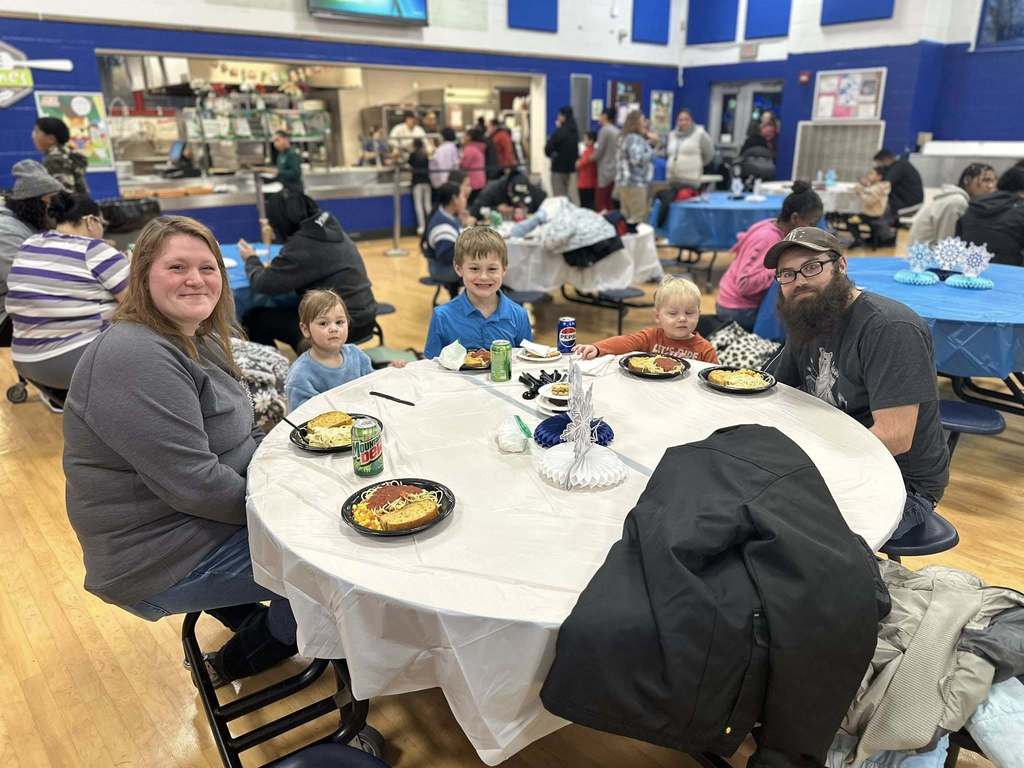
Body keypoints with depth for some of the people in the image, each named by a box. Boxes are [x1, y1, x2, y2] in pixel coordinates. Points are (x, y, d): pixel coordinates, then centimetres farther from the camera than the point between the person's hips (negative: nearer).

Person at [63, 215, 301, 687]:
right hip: (162, 561, -10)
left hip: (214, 515, 10)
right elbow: (193, 483, -29)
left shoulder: (197, 341, 6)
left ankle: (247, 617, 26)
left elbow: (231, 435, 14)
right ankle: (236, 662, 15)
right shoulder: (135, 357, -26)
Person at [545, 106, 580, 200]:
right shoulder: (575, 131, 7)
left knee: (559, 197, -5)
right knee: (566, 195, 17)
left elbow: (548, 149, -15)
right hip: (570, 167, 8)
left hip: (559, 167, -8)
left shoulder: (559, 132, -17)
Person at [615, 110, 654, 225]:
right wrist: (651, 152, -7)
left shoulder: (625, 137, 19)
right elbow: (638, 159, -24)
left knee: (626, 218, 10)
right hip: (635, 183, -10)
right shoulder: (635, 139, -13)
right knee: (638, 220, -11)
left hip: (625, 182, 10)